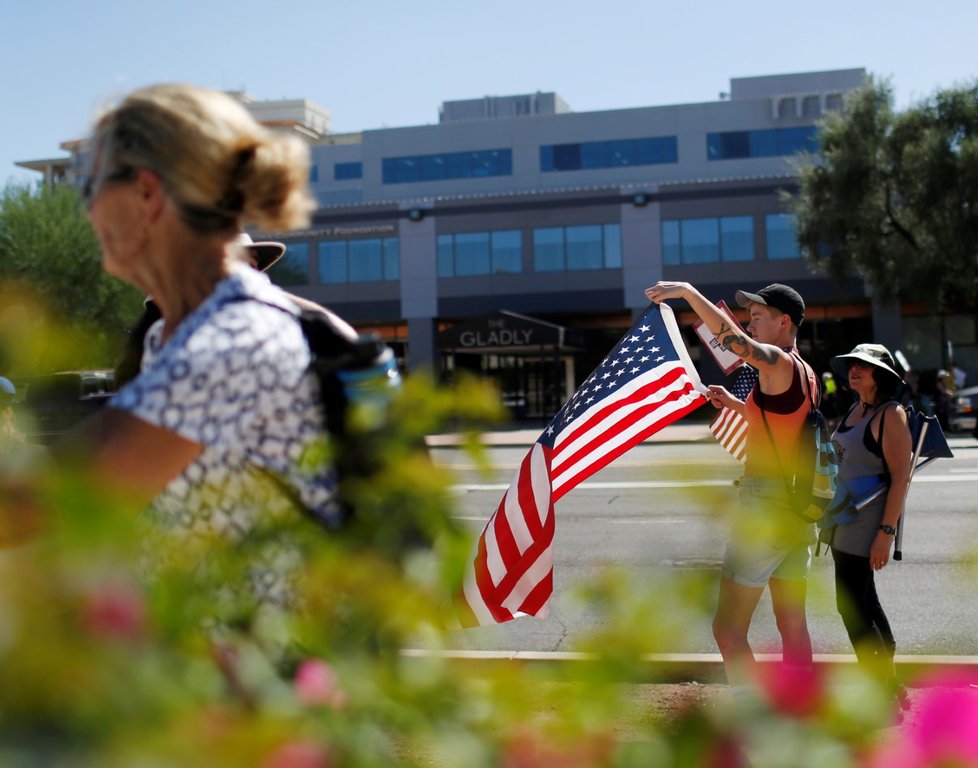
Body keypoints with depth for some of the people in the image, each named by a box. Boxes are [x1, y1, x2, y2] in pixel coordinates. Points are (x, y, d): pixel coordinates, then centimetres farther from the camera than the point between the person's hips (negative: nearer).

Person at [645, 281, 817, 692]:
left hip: (765, 508, -9)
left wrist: (688, 291, -26)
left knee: (728, 630, -4)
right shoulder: (805, 373, 15)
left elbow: (733, 338, -30)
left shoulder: (778, 362, -12)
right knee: (793, 626, 14)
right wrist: (735, 404, 26)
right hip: (797, 510, 9)